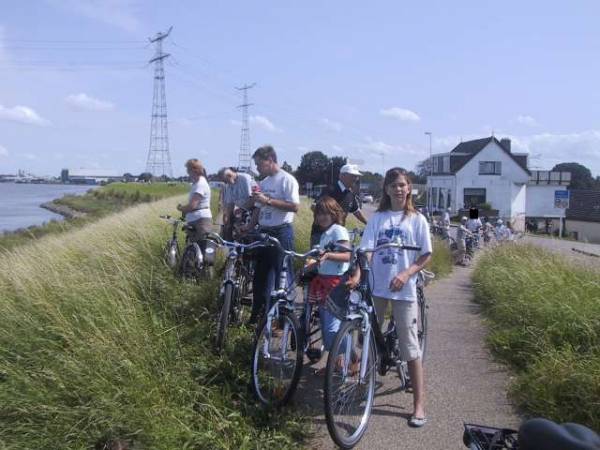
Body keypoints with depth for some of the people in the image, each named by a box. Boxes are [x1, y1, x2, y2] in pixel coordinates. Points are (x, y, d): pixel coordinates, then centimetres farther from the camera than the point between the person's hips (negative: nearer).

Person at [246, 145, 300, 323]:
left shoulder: (287, 180, -9)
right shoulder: (263, 183, 14)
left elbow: (294, 206, -19)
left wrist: (268, 200, -20)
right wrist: (247, 230, 12)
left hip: (281, 233, -8)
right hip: (264, 233, 8)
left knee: (283, 275, -1)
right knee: (260, 276, 12)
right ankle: (257, 315, 23)